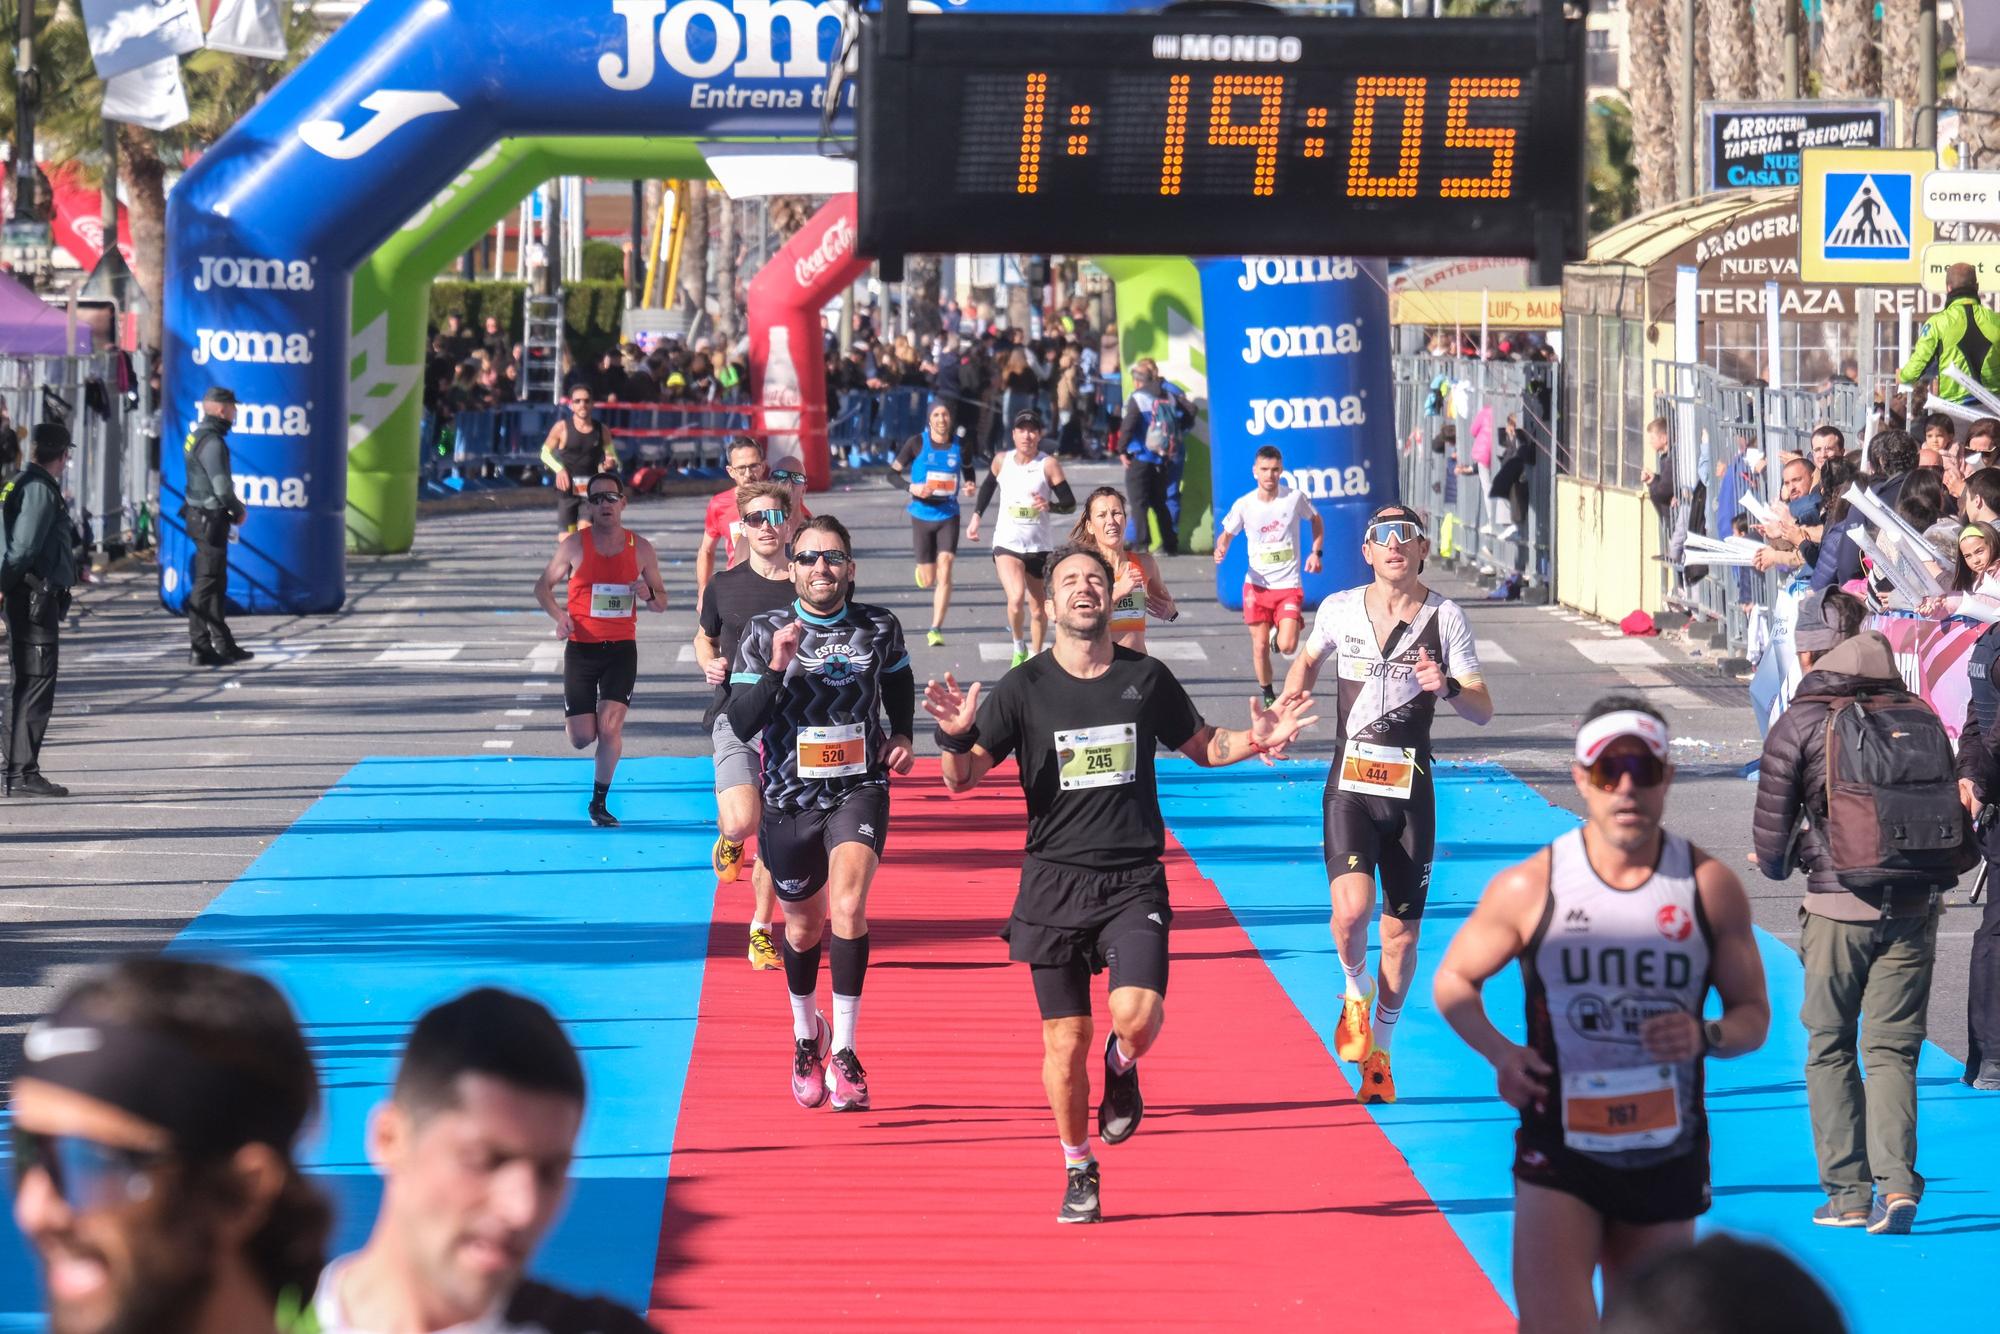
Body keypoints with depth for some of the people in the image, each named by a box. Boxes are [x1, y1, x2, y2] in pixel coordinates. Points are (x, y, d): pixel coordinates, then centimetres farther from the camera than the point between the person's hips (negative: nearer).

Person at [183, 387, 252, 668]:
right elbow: (222, 487, -21)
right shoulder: (212, 442, -18)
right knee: (207, 583, -7)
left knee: (217, 582, 16)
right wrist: (239, 511, -5)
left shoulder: (197, 435, 14)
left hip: (199, 515, 10)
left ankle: (224, 645, 24)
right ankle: (199, 649, -5)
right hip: (210, 519, -10)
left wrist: (234, 508, 13)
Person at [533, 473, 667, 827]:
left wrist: (649, 595, -13)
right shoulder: (575, 544, -3)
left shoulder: (641, 549, 3)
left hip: (621, 648, 1)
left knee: (610, 727, -14)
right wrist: (559, 616, -15)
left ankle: (600, 803, 1)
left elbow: (662, 601, 11)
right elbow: (543, 587, 5)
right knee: (582, 739, -1)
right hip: (581, 648, -1)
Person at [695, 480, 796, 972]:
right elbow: (704, 637, 20)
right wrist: (710, 664, -1)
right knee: (742, 821, -22)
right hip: (736, 716, -1)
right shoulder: (724, 586, 3)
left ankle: (761, 932, 21)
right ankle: (728, 839, 15)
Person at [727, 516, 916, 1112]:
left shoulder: (879, 628, -1)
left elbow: (899, 683, 21)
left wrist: (902, 735, 6)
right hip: (790, 796, 1)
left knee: (848, 905, -24)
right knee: (804, 924, 16)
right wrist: (775, 669, -25)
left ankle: (843, 1052, -19)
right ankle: (806, 1032, 45)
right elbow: (741, 725, -12)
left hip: (859, 789, -1)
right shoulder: (763, 632, -6)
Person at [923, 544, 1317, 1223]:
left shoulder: (1147, 678, 3)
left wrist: (1255, 740, -1)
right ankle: (1079, 1172, 24)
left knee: (1137, 1016, -20)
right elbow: (963, 779, -3)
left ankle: (1121, 1068, 18)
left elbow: (1203, 746, 19)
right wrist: (957, 738, -24)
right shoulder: (1025, 688, -2)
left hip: (1134, 881, 0)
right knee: (1066, 1041, 3)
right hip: (1053, 884, 0)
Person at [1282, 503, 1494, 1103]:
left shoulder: (1445, 617, -1)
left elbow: (1484, 710, -2)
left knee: (1402, 934, 6)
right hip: (1349, 786, 0)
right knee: (1352, 908, -23)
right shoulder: (1339, 610, 3)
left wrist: (1448, 688, -22)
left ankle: (1380, 1054, 27)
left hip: (1410, 793, 0)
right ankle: (1355, 992, 9)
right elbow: (1307, 660, 25)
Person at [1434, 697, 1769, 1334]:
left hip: (1668, 1155, 2)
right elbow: (1454, 981, 8)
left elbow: (1753, 1015, 5)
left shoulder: (1711, 887, -3)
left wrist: (1706, 1037, -18)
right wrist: (1499, 1053, -10)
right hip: (1559, 1153, -2)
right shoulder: (1530, 887, -6)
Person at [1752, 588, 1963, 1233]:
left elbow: (1771, 836, -3)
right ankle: (1897, 1182, -9)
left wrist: (1778, 862, 18)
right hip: (1915, 907, 3)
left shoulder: (1798, 725, -5)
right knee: (1892, 1047, 7)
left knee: (1830, 1047, 11)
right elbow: (1953, 813, 10)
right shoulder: (1919, 716, 6)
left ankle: (1847, 1193, 7)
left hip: (1838, 909, -3)